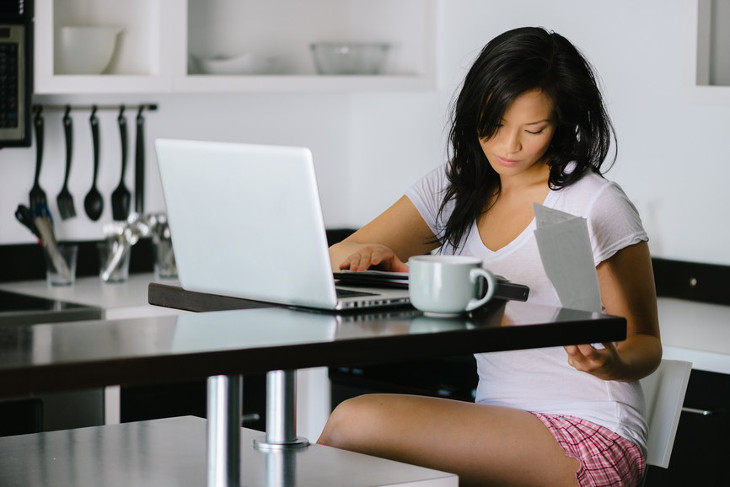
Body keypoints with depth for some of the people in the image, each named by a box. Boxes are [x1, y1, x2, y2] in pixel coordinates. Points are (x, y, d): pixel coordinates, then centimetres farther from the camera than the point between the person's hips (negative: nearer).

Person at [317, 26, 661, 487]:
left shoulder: (597, 205, -8)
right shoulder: (454, 188, 8)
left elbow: (646, 346, -2)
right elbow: (332, 265, 4)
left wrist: (611, 364, -26)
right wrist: (353, 254, -21)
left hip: (587, 437, -5)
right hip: (498, 422, 5)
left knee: (358, 419, -24)